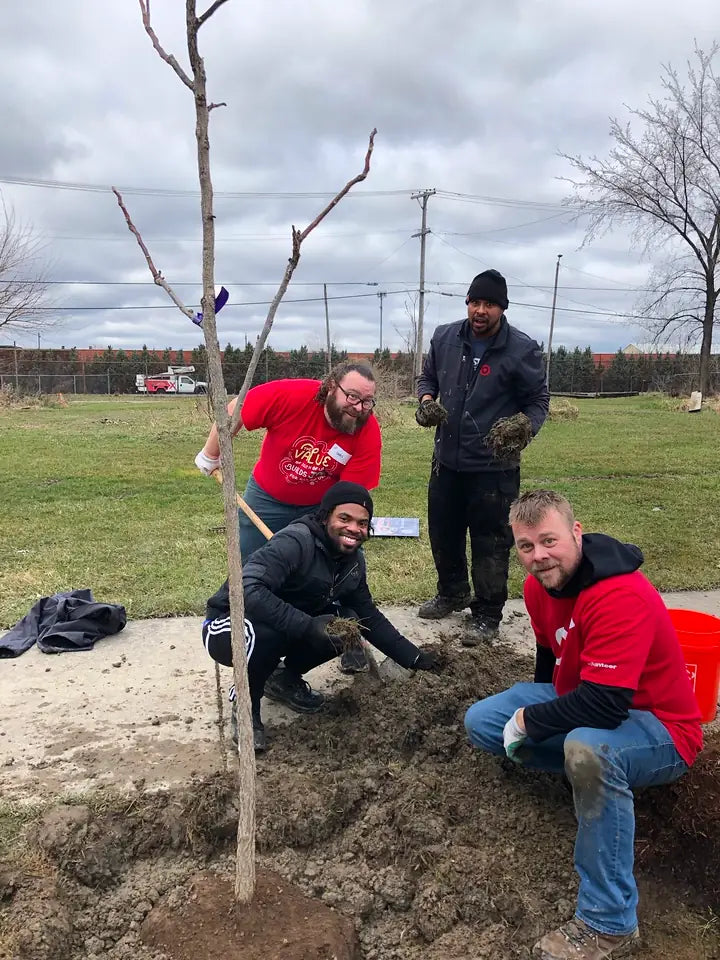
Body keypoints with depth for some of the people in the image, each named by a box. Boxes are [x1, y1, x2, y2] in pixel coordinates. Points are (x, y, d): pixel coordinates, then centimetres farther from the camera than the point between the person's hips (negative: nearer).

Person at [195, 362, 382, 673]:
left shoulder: (369, 434, -28)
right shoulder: (291, 395, -34)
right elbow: (234, 411, -20)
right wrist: (210, 456, -10)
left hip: (324, 506, 1)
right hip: (267, 498, 0)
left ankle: (351, 643, 14)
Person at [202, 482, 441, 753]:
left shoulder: (353, 559, -2)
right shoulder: (296, 542, -28)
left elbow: (369, 616, 7)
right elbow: (248, 589, -40)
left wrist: (413, 658, 2)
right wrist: (307, 626, -44)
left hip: (290, 631, 7)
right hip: (228, 629, -7)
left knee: (349, 624, -14)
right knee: (268, 634, -39)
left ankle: (285, 677, 11)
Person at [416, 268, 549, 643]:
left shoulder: (522, 349, -12)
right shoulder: (445, 337, 0)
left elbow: (538, 399, -2)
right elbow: (428, 377, 15)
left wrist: (526, 428, -22)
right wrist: (426, 399, -7)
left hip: (494, 466, -5)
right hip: (447, 458, 5)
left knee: (490, 542, 3)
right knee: (442, 531, 19)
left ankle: (487, 615, 20)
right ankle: (452, 592, 43)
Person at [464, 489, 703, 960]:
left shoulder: (623, 597, -32)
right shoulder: (540, 585, -6)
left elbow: (605, 705, -36)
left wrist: (528, 720, -22)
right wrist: (544, 705, 20)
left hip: (659, 731, -8)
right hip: (581, 704, 8)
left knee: (588, 748, -40)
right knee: (480, 722, 1)